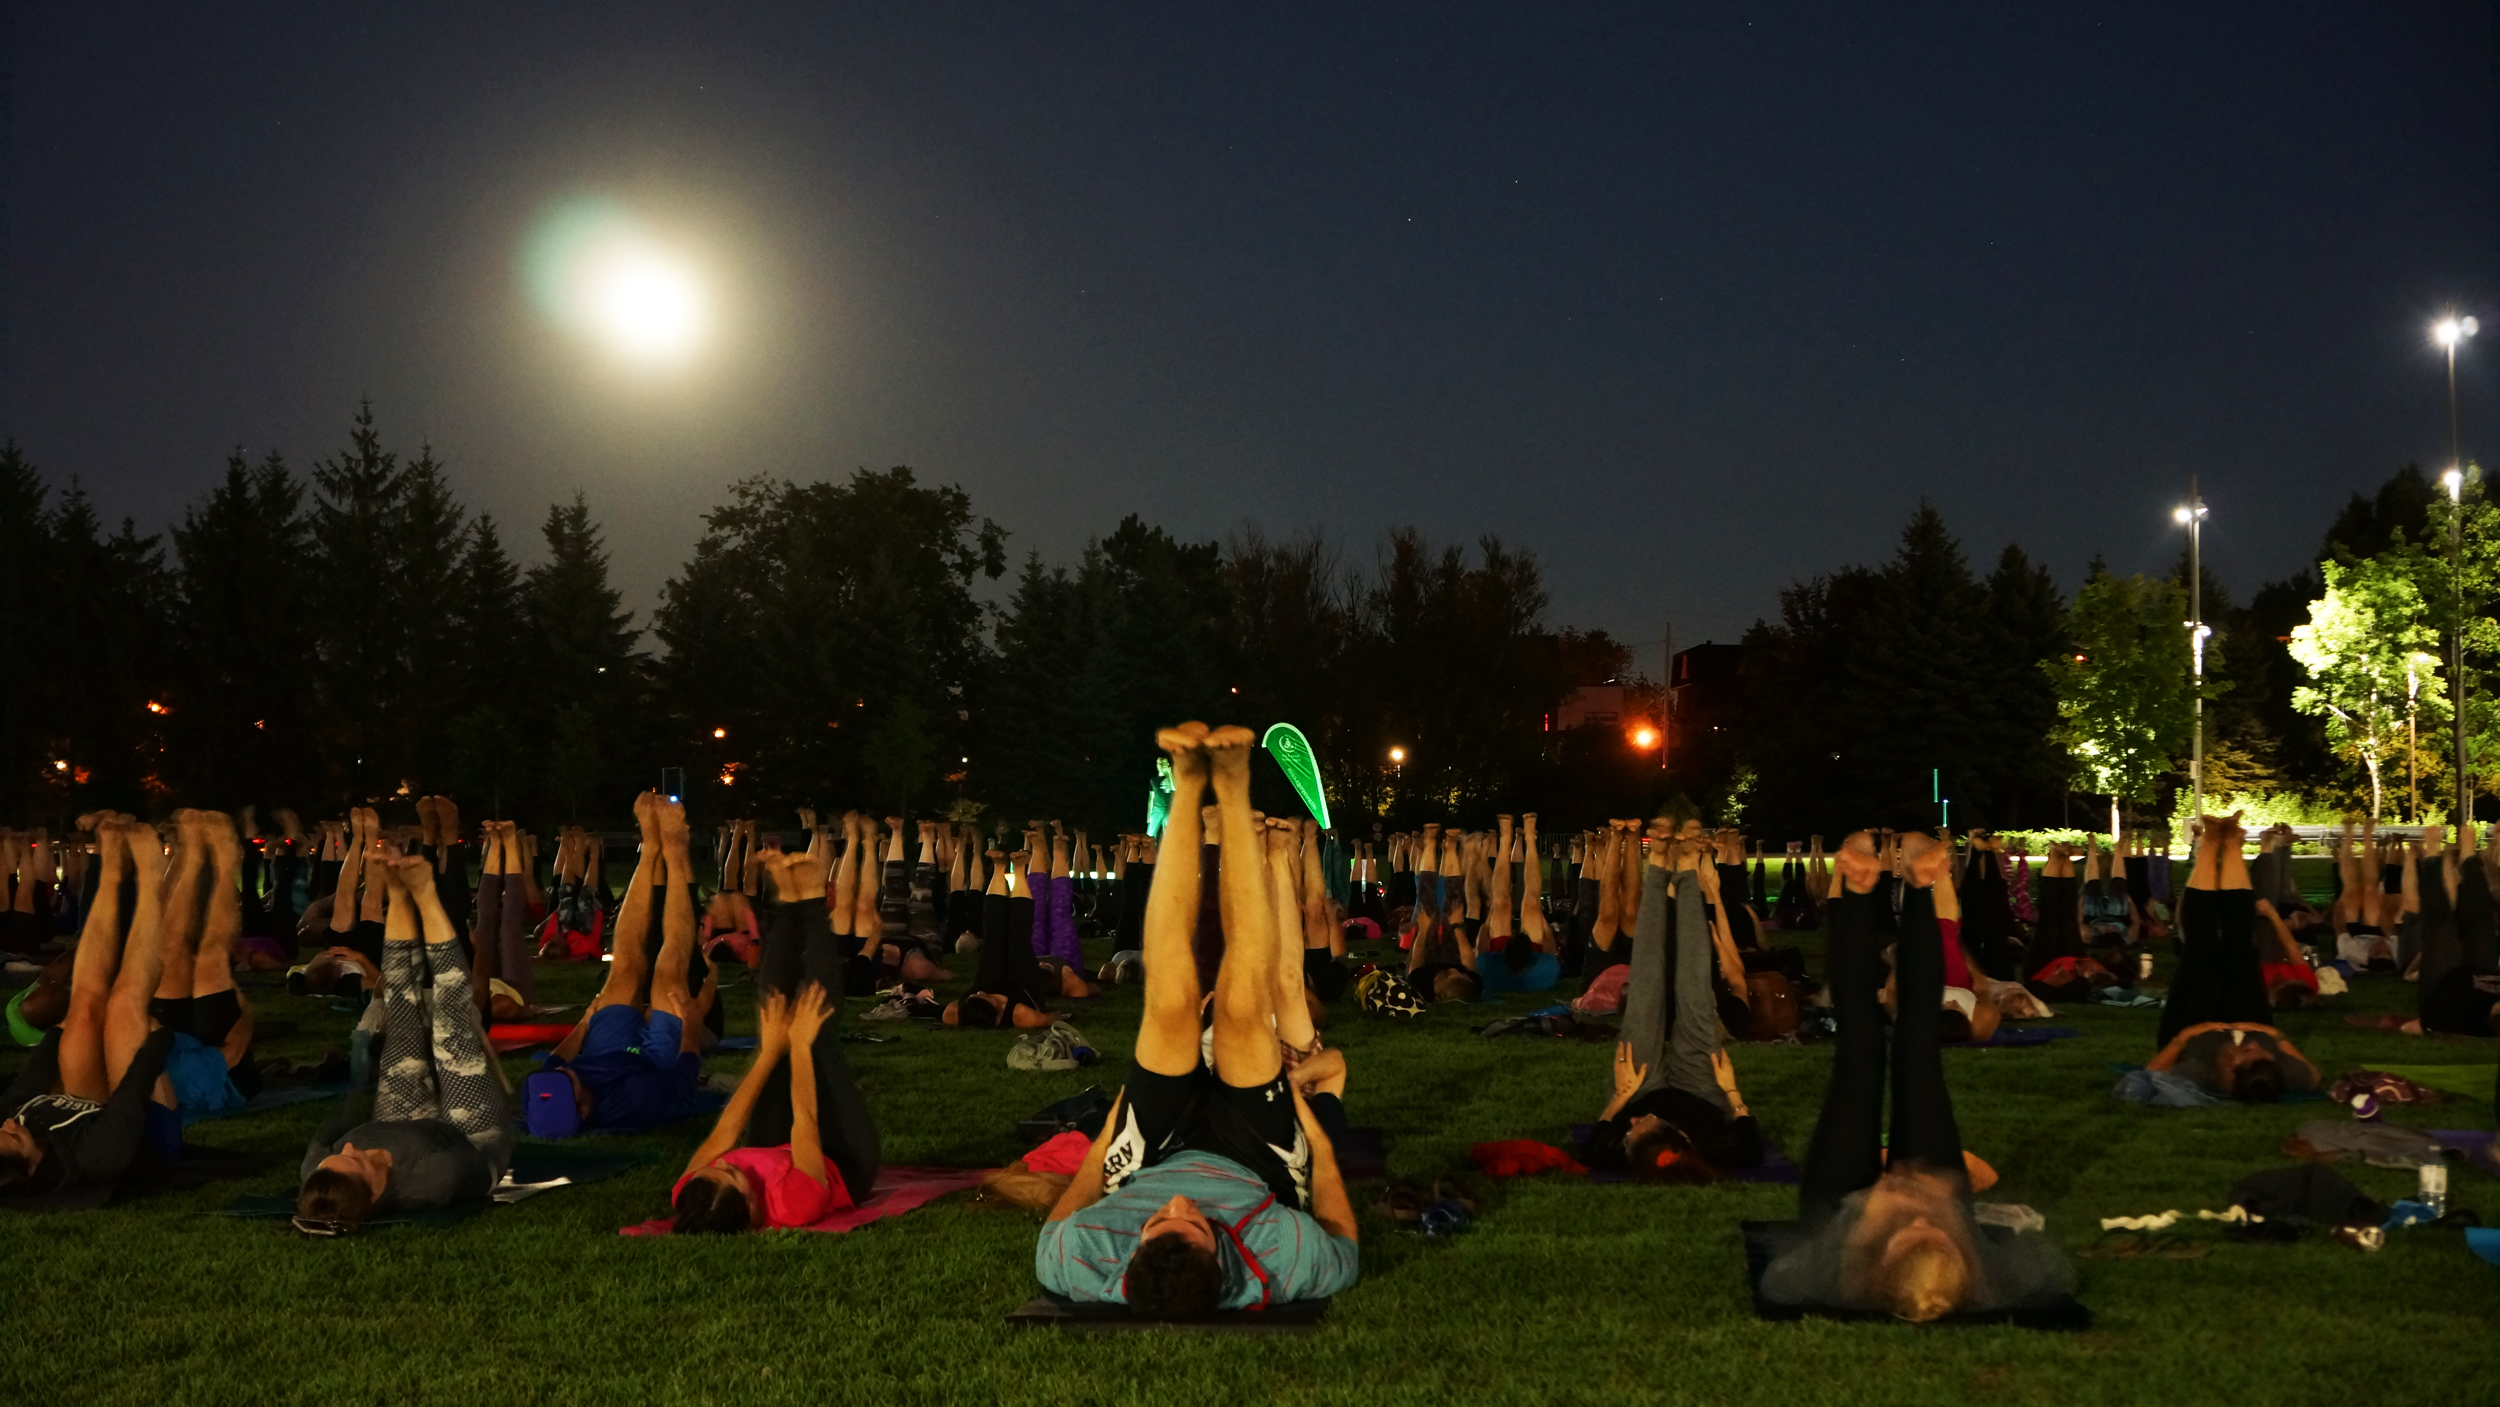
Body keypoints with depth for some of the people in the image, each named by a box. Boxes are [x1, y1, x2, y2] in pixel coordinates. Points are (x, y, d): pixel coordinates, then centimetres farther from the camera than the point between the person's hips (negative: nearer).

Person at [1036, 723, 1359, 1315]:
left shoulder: (1082, 1266, -42)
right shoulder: (1284, 1264, -44)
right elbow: (1344, 1250, -18)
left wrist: (1105, 1140, -4)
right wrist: (1315, 1130, -9)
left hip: (1150, 1161, 1)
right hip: (1258, 1167, -1)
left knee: (1171, 1004, -21)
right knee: (1242, 1007, -22)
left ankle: (1188, 787, -5)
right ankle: (1232, 791, -7)